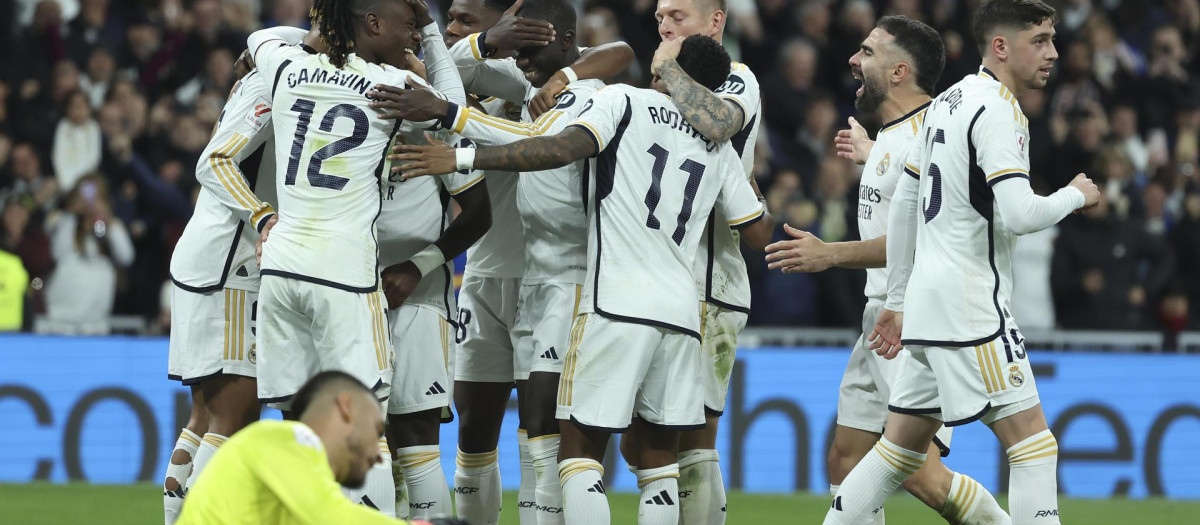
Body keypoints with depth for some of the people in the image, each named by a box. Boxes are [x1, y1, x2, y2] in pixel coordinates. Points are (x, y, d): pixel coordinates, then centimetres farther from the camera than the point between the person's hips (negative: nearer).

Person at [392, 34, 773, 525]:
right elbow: (759, 232, 23)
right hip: (682, 314, 5)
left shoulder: (623, 102, 2)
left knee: (579, 449, -3)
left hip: (617, 305, -5)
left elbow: (560, 149, -15)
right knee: (658, 455, 12)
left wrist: (462, 158, -14)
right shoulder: (718, 147, 17)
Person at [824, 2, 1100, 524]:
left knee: (901, 447, 14)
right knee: (1032, 442, -8)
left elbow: (903, 204, 20)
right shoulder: (998, 111, -14)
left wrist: (896, 300, 24)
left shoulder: (948, 102, 15)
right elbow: (1018, 215, -24)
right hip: (969, 303, -9)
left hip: (925, 301, 9)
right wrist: (1075, 196, -4)